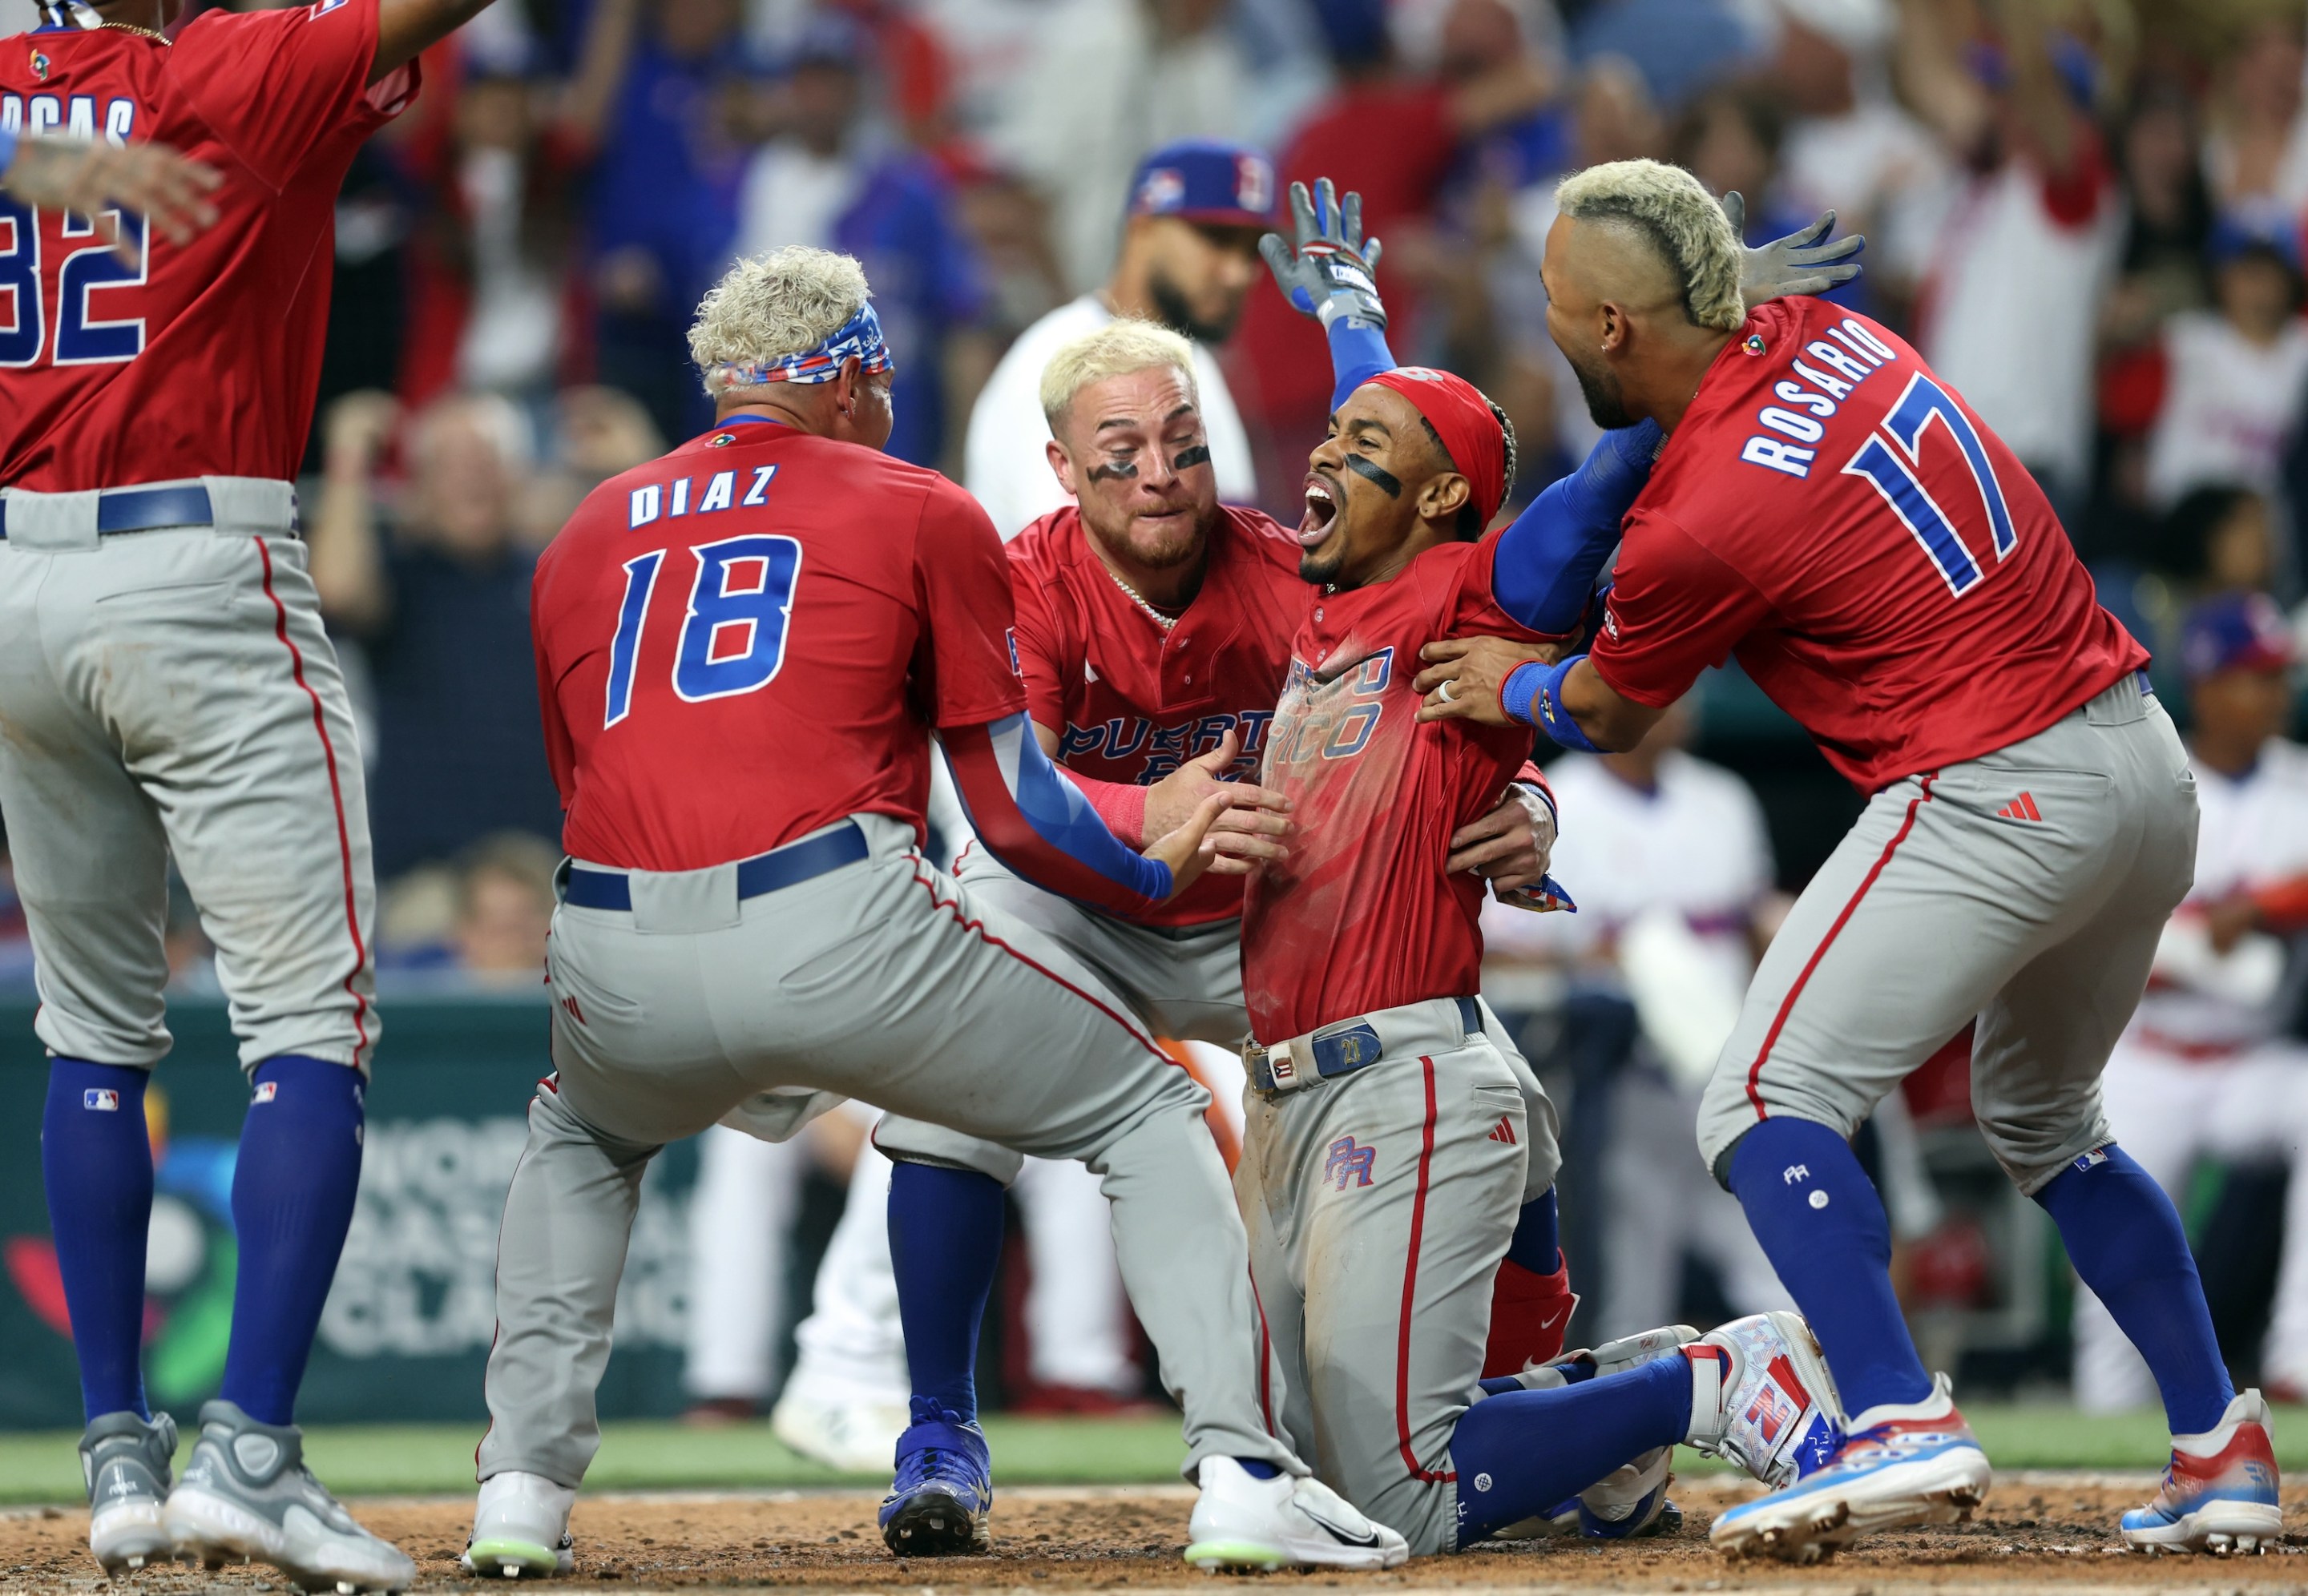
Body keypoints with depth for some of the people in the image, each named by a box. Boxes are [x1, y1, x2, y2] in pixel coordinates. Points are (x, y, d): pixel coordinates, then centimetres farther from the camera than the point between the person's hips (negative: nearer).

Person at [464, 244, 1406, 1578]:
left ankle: (524, 1483, 21)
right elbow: (1018, 813, 9)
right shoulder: (921, 512, 14)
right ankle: (1238, 1470, -2)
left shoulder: (586, 539, 25)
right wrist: (1164, 875, 28)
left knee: (581, 1141, 38)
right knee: (1152, 1113, 15)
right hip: (843, 933, -3)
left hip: (617, 968, 4)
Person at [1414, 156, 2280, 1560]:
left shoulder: (1700, 521, -15)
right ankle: (2220, 1448, 23)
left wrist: (1512, 691, 26)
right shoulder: (1829, 336, 7)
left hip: (1996, 798, -9)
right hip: (2146, 755, 9)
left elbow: (1609, 717, 4)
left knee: (1768, 1104, -8)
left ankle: (1903, 1425, -24)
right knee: (2042, 1121, 26)